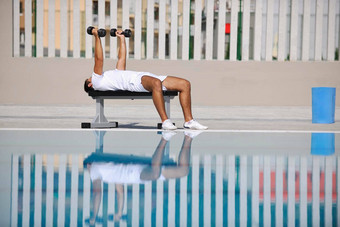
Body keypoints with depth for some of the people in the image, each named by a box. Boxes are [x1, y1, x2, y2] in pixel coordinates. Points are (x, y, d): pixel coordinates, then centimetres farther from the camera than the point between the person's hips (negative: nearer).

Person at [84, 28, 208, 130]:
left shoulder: (112, 76, 38)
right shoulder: (97, 82, 14)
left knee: (185, 84, -8)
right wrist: (96, 37, 7)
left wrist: (121, 38, 45)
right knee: (156, 84, -43)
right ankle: (165, 121, -39)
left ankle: (188, 121, -11)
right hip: (135, 81, -9)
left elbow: (122, 58, 42)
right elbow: (99, 60, 5)